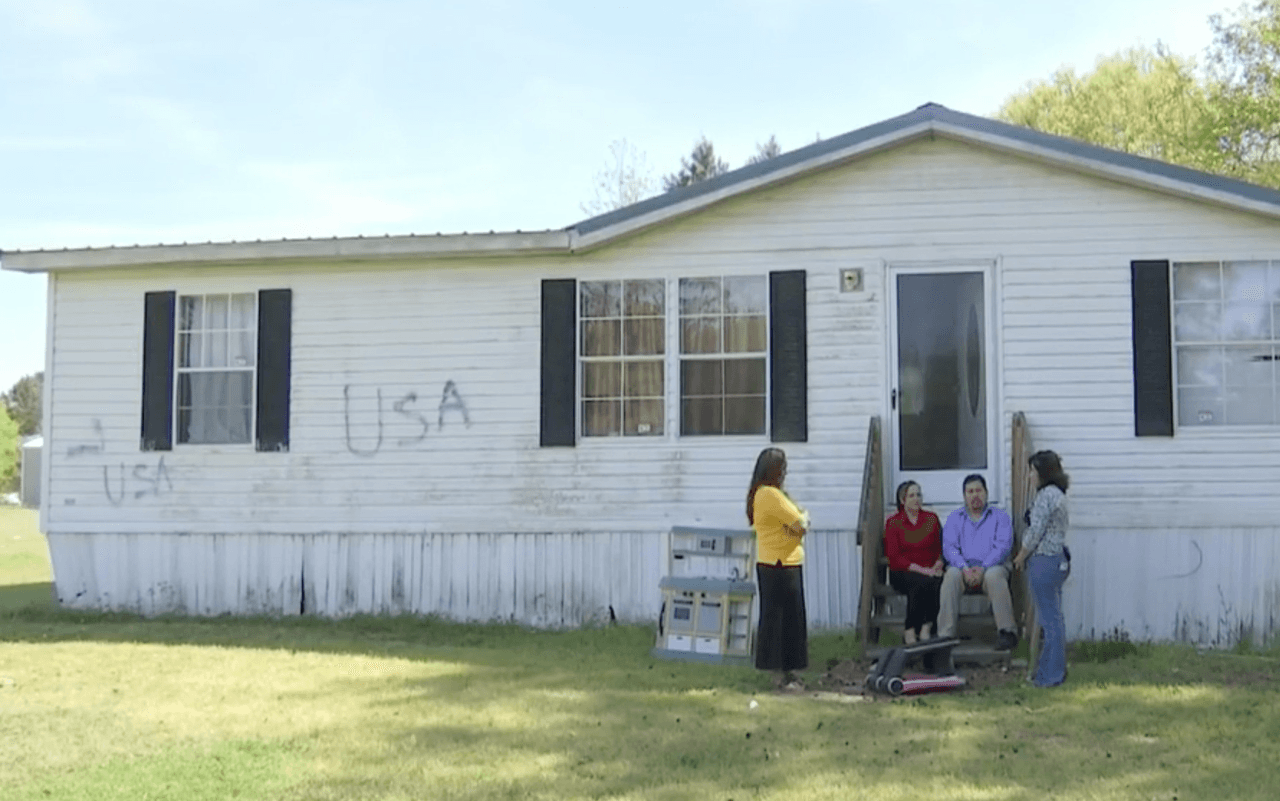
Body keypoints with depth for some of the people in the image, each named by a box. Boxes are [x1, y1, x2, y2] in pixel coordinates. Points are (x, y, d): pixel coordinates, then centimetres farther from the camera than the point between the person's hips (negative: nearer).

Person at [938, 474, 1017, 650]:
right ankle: (945, 634, -35)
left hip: (991, 567, -1)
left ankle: (1007, 631, -34)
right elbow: (949, 548, 5)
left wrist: (983, 568, -17)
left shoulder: (1000, 517, 13)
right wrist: (964, 568, -15)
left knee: (994, 576, -36)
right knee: (951, 575, -33)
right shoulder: (954, 518, 18)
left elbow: (1003, 546, -1)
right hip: (963, 567, 1)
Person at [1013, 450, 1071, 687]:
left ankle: (1050, 675, 0)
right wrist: (1027, 556, 17)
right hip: (1058, 559, 10)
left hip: (1044, 561, -10)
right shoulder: (1058, 494, 15)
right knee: (1054, 618, 14)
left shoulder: (1046, 495, -16)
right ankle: (1056, 670, 21)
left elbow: (1036, 532, -18)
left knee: (1049, 619, -5)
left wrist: (1021, 556, -4)